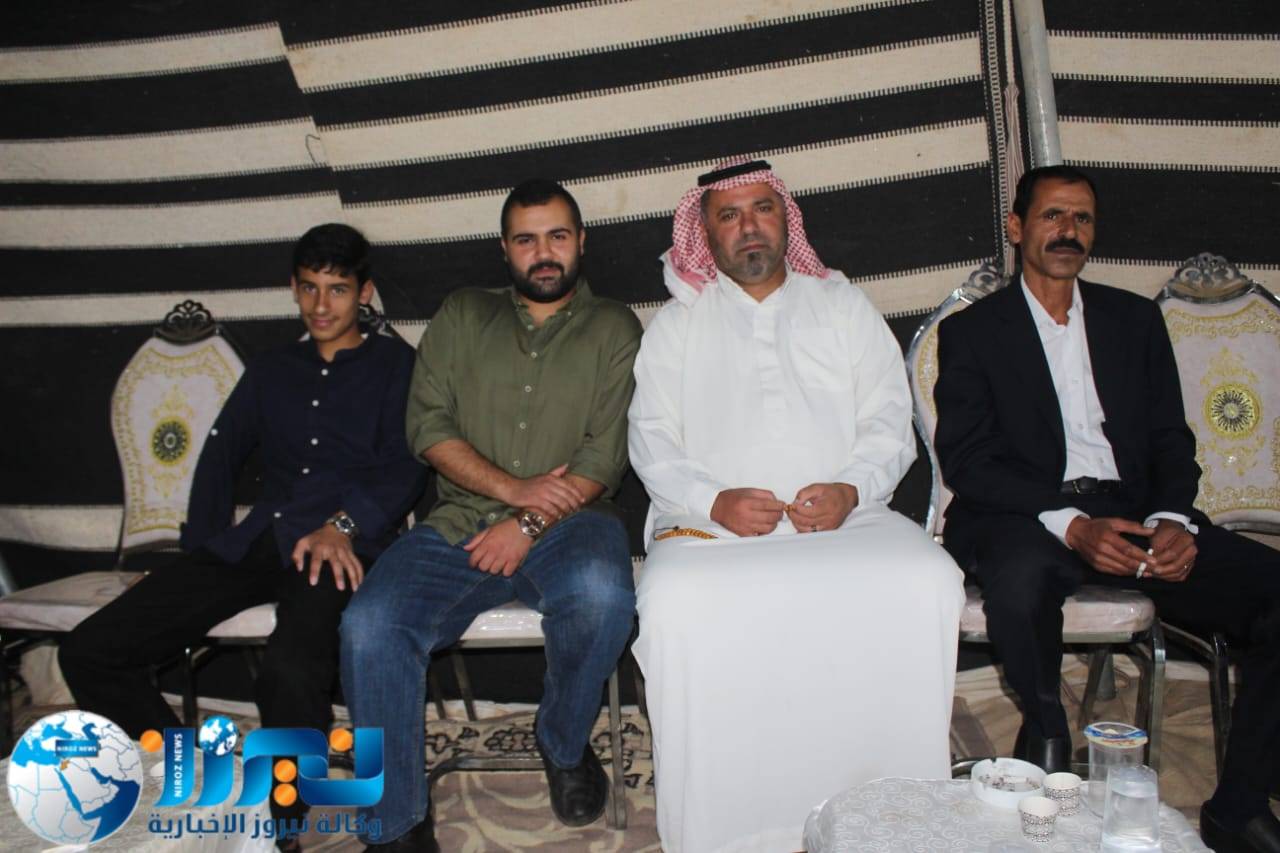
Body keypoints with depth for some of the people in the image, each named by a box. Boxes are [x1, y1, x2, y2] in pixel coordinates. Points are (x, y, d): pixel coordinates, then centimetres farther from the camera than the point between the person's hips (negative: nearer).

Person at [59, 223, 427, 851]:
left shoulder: (394, 364, 12)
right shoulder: (269, 372, 28)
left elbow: (404, 467, -1)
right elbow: (220, 456, 24)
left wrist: (344, 525, -17)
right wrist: (202, 546, 9)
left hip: (341, 547, -5)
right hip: (257, 542, 6)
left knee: (291, 670, -37)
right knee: (87, 653, -9)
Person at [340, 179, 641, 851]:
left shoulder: (613, 328, 11)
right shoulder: (462, 315, 17)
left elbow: (605, 455, -1)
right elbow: (427, 424, 6)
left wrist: (531, 523, -13)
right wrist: (513, 487, -8)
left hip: (565, 522, -1)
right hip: (459, 522, 2)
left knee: (600, 595, -35)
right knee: (369, 626, -25)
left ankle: (564, 742, -2)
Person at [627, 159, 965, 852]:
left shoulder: (843, 306, 22)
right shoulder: (677, 323, 20)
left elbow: (889, 420, 12)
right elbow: (652, 439, 9)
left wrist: (851, 489, -9)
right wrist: (714, 501, -10)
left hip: (845, 514, 1)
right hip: (711, 525, 0)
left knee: (927, 582, -29)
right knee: (675, 603, -33)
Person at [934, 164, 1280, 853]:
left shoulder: (1136, 319, 20)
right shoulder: (971, 331, 8)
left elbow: (1172, 440, 13)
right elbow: (967, 461, -4)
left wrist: (1172, 519, -9)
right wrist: (1070, 525, -19)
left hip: (1134, 512, 4)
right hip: (1026, 518, -3)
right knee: (1022, 574, -38)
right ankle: (1046, 729, -7)